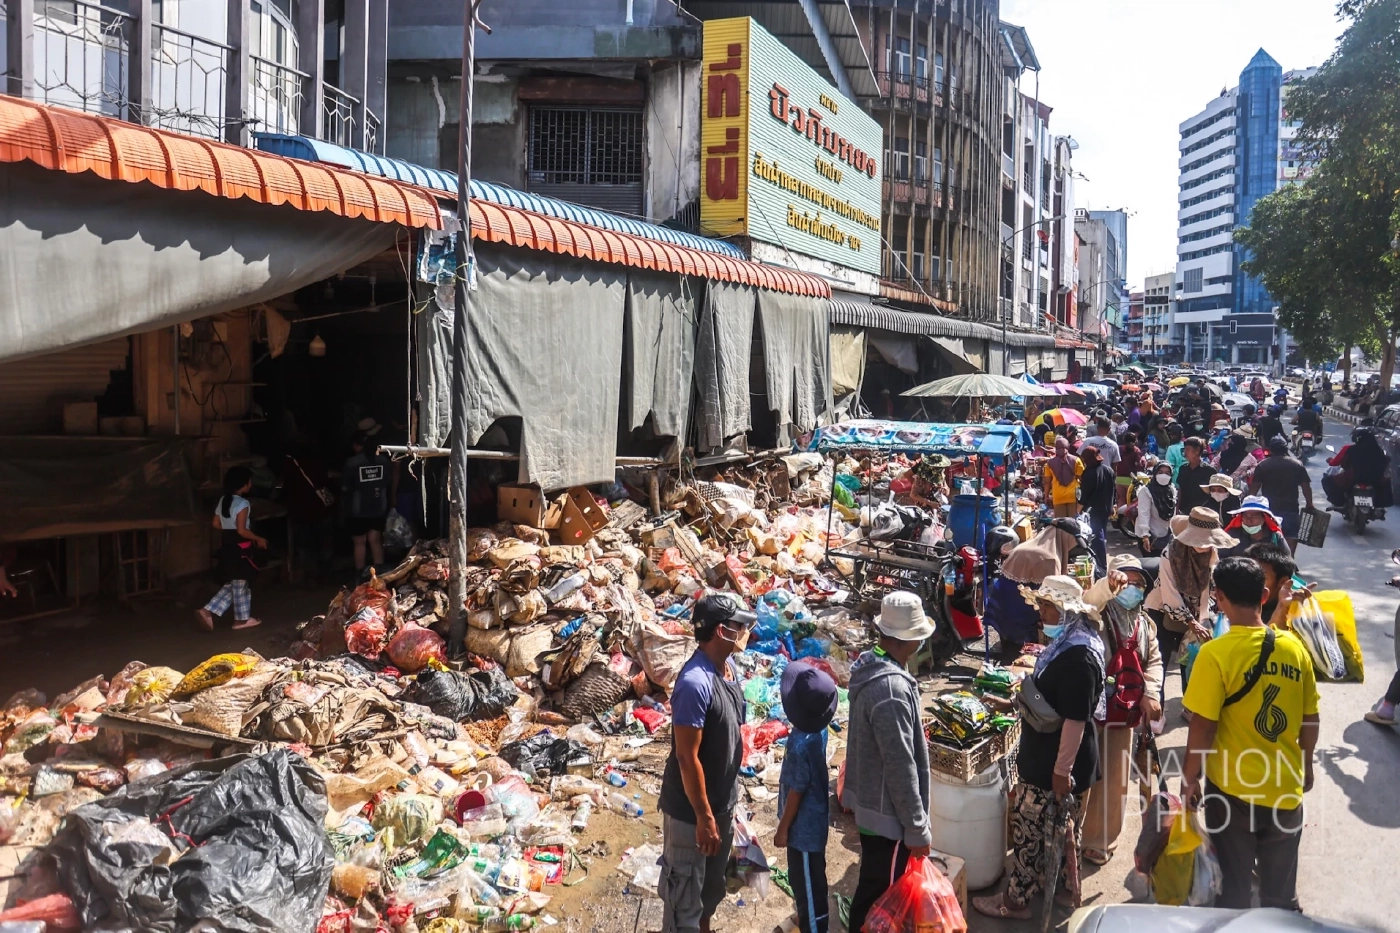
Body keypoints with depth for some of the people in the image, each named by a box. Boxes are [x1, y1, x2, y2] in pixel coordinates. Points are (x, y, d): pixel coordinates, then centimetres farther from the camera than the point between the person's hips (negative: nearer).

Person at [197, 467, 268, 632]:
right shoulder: (243, 504, -17)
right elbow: (242, 530, -21)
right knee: (240, 585, 4)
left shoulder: (223, 500, 9)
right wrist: (258, 539, -8)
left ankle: (208, 611, 6)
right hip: (239, 548, -8)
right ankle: (242, 619, 15)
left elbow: (216, 524, 13)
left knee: (231, 584, 16)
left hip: (226, 547, 8)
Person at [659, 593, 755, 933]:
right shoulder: (695, 683, -30)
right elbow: (687, 757, -26)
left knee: (713, 881, 26)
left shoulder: (726, 668, 0)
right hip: (690, 809, -9)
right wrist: (704, 816, -21)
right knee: (684, 889, 10)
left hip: (722, 802, 9)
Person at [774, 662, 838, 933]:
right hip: (813, 818, 9)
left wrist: (783, 829, -12)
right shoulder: (817, 729, -6)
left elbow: (796, 791, -23)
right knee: (807, 877, 27)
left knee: (807, 880, 8)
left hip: (804, 824, -9)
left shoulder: (801, 744, -32)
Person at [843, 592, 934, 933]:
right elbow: (900, 767, -26)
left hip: (868, 799, 9)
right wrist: (917, 828, -17)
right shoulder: (891, 689, -30)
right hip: (887, 811, -9)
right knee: (880, 895, 8)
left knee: (873, 887, 25)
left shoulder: (869, 668, 1)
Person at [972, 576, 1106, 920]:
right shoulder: (1067, 645, 6)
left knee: (1028, 830, 3)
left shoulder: (1078, 658, -27)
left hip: (1055, 764, -10)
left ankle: (1015, 900, 17)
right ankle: (1066, 889, 37)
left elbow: (1075, 720, -27)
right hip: (1047, 758, 10)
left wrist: (1061, 771, -23)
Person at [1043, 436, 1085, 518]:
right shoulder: (1075, 460, -2)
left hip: (1058, 497, 0)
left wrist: (1047, 496, 11)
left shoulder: (1050, 462, 1)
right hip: (1073, 496, 0)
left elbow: (1047, 482, 2)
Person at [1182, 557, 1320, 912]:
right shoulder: (1295, 647, -5)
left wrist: (1190, 778, -2)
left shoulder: (1216, 653, -19)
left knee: (1235, 890, 14)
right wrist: (1306, 766, 20)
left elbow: (1203, 726, -16)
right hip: (1286, 787, 4)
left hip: (1233, 788, -4)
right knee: (1281, 893, 21)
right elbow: (1310, 720, 3)